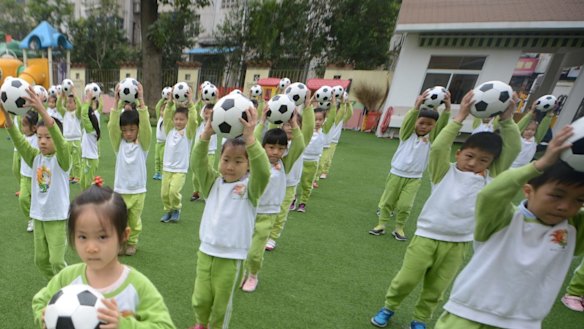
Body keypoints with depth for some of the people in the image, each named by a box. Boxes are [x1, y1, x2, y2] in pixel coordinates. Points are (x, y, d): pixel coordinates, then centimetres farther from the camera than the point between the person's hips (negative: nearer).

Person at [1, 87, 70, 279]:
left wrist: (41, 110, -44)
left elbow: (59, 139, -31)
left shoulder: (61, 159, -13)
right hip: (38, 216, 6)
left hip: (57, 216, -6)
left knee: (56, 261, -4)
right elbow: (18, 140, -9)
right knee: (41, 259, 16)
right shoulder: (35, 157, 3)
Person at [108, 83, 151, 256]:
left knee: (134, 221, 13)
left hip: (138, 190, -1)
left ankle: (132, 243, 33)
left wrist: (141, 100, -28)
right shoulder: (119, 144, 0)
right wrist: (116, 101, -24)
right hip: (120, 190, 1)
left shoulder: (142, 144, -5)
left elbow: (146, 126, -20)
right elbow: (111, 126, -14)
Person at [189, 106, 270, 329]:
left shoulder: (250, 187, -12)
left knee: (222, 303, 15)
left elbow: (263, 171, -32)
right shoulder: (213, 182, -1)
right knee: (200, 298, 19)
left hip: (231, 256, -3)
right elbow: (197, 164, -14)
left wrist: (250, 138, -41)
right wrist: (206, 135, -29)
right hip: (206, 251, 3)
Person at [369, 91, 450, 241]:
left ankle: (399, 228, 17)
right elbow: (408, 121, -24)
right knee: (387, 201, 9)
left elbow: (442, 124, -17)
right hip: (396, 174, 0)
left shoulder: (432, 138, -1)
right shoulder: (407, 134, -5)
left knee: (405, 205, -2)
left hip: (414, 178, 1)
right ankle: (381, 225, 23)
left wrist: (447, 109, -34)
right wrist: (417, 107, -42)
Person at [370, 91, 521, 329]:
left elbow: (512, 150, -4)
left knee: (436, 288, 16)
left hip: (459, 244, 3)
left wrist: (507, 121, -14)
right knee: (406, 279, 7)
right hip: (427, 236, -2)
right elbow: (438, 147, -22)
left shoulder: (489, 178, 2)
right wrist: (460, 118, -22)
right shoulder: (444, 172, -6)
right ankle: (388, 308, 32)